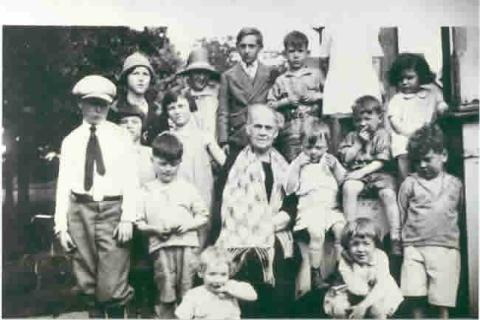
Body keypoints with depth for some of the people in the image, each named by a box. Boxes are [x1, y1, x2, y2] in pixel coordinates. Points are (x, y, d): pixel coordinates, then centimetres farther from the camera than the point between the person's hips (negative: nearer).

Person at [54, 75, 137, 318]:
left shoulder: (120, 137, 4)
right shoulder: (71, 141, 9)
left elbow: (131, 179, -2)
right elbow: (63, 184, 6)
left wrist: (127, 218, -11)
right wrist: (61, 226, 1)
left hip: (112, 209, -2)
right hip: (80, 210, 2)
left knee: (113, 284, -5)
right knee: (86, 281, 10)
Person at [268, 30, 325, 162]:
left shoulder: (316, 74, 8)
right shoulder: (281, 80, 7)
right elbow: (270, 104, 5)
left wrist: (317, 96, -6)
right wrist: (286, 101, -9)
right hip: (290, 133, 0)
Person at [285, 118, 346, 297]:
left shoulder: (330, 161, 17)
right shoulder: (298, 163, 10)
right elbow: (290, 189, -2)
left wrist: (335, 166, -4)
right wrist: (297, 166, -8)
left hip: (332, 208, 2)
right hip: (309, 209, -2)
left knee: (342, 229, -28)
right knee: (316, 232, -33)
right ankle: (315, 274, -21)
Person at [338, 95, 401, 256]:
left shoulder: (382, 134, 7)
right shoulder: (352, 136, 18)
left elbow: (381, 161, -3)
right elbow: (346, 159, 7)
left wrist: (362, 171, -15)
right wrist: (359, 142, 0)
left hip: (378, 172, -1)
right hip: (356, 173, 2)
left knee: (388, 194, -32)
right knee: (348, 188, -33)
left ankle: (395, 238, -30)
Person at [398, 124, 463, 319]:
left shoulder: (455, 184, 9)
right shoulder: (410, 183, 7)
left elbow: (459, 213, 15)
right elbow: (401, 215, 10)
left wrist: (451, 236, 10)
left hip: (446, 248, 0)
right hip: (414, 248, 0)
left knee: (442, 301, 1)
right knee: (416, 298, -3)